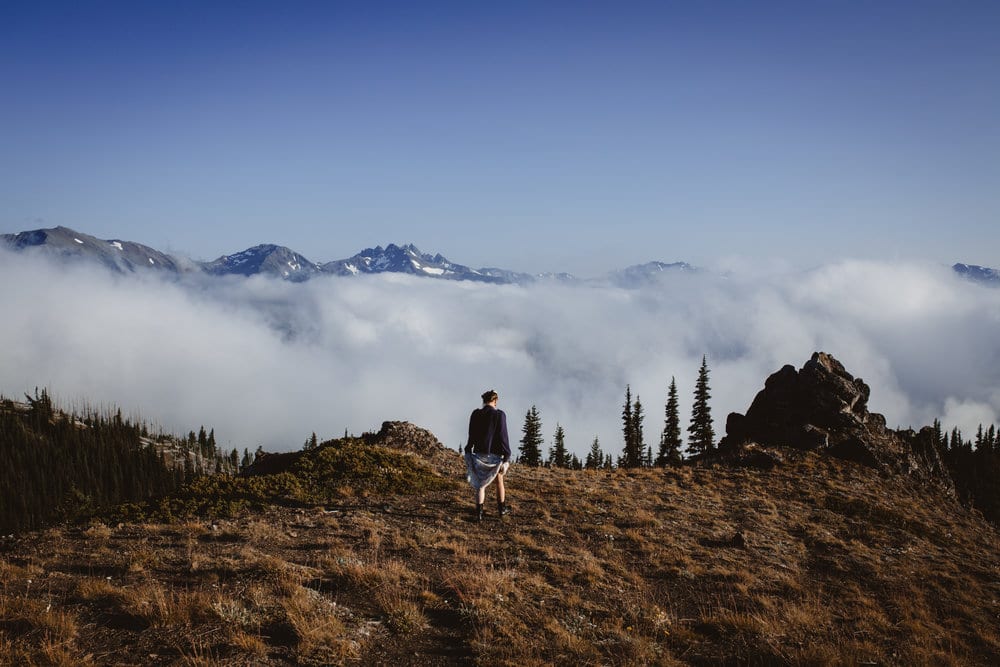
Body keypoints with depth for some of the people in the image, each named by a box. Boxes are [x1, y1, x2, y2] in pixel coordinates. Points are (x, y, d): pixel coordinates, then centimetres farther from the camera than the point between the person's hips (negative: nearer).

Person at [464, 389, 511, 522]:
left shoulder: (475, 414, -2)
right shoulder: (499, 415, -12)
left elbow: (471, 436, 3)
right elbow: (503, 437, -13)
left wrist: (469, 451, 13)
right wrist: (506, 457, -9)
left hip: (479, 454, 2)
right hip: (495, 454, -2)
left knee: (480, 484, 10)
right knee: (499, 480, 19)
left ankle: (479, 512, -1)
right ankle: (502, 509, 30)